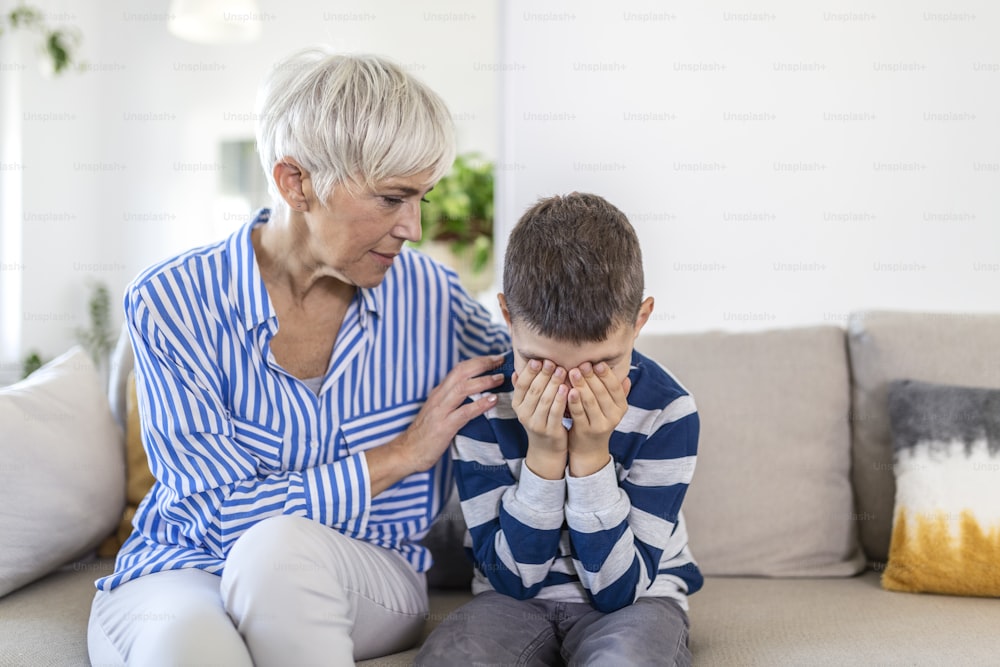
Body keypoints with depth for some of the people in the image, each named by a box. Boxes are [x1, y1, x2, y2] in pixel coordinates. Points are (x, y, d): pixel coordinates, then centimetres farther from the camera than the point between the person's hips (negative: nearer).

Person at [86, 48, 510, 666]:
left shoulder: (429, 295, -3)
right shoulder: (170, 303, -11)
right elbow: (223, 515, -16)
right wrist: (403, 453, -15)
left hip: (366, 586, 3)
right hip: (184, 572, -2)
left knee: (282, 545, -33)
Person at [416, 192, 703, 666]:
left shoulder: (667, 411, -17)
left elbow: (619, 588, -16)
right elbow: (511, 576, -12)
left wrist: (591, 456, -26)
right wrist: (544, 455, -25)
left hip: (635, 596, 0)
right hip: (516, 596, 1)